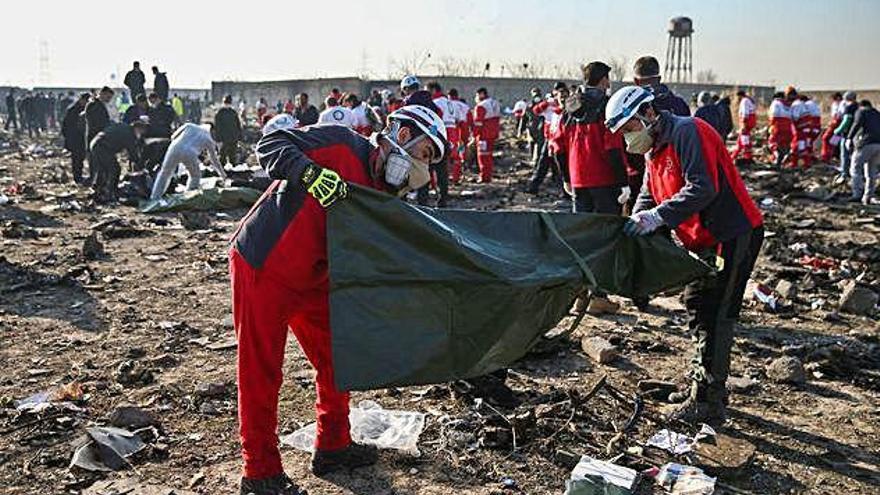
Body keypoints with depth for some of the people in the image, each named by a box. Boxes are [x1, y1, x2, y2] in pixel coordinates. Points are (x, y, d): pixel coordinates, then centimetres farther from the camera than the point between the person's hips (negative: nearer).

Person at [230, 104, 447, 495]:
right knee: (261, 374, 2)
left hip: (310, 281, 8)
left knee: (336, 360, 14)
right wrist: (312, 173, -35)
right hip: (261, 268, -8)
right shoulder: (342, 144, -15)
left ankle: (333, 447, 32)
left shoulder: (382, 194, 5)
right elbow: (270, 146, -19)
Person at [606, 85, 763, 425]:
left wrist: (656, 217, -31)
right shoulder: (653, 151, 14)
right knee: (697, 307, 16)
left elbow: (703, 188, -28)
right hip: (706, 240, 10)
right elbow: (648, 196, 11)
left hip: (734, 234, -10)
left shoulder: (687, 132, -18)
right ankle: (703, 384, 30)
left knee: (715, 316, -9)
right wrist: (634, 225, -8)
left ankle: (708, 403, -2)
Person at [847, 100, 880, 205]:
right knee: (871, 172, 13)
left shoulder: (860, 111, 11)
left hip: (867, 144, -6)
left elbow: (857, 124, -8)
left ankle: (858, 195, -9)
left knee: (855, 169, 0)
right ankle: (868, 197, 13)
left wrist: (849, 138, -12)